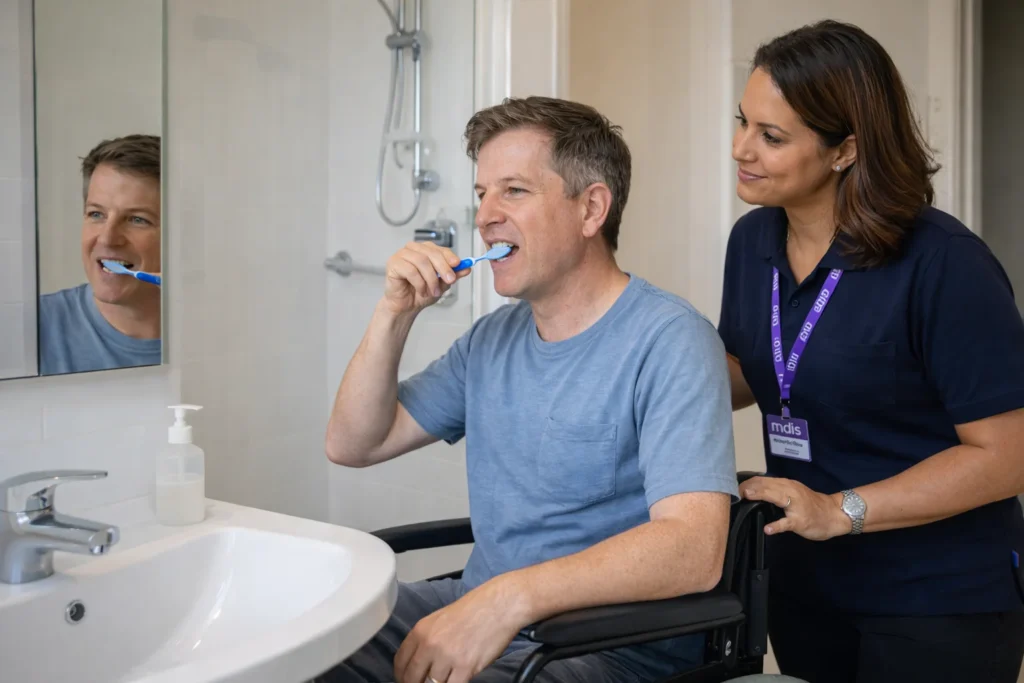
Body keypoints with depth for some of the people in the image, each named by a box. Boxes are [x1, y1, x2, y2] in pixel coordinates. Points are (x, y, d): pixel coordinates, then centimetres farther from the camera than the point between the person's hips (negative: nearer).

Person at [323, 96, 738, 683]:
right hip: (481, 615, 7)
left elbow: (694, 549, -25)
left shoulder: (670, 340, -15)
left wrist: (510, 597, -34)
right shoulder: (494, 339, 10)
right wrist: (395, 314, -2)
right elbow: (354, 445, 12)